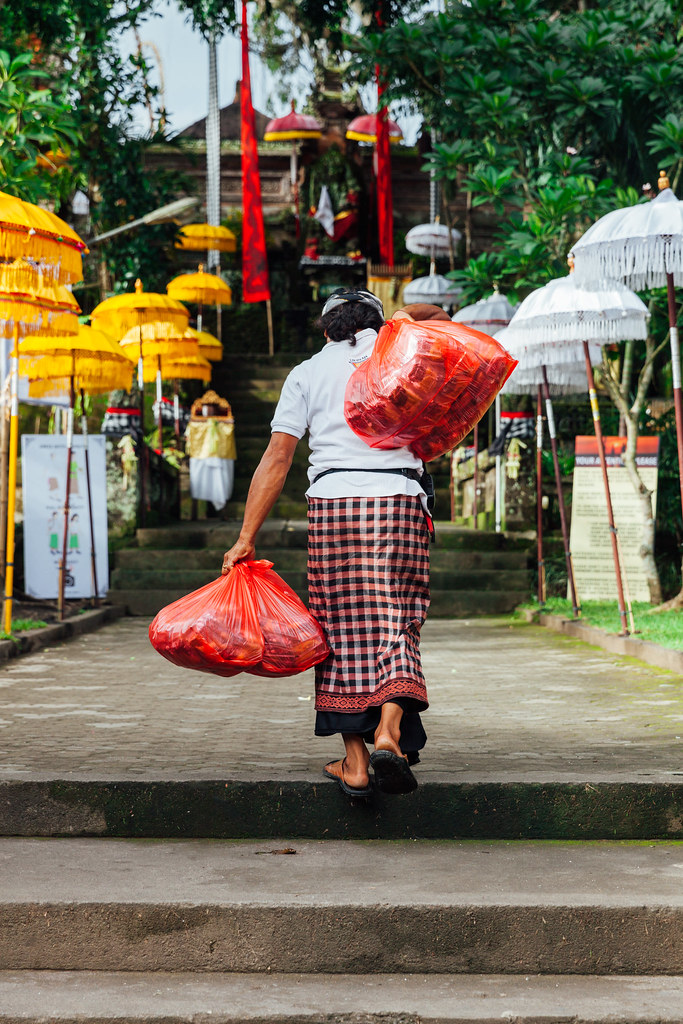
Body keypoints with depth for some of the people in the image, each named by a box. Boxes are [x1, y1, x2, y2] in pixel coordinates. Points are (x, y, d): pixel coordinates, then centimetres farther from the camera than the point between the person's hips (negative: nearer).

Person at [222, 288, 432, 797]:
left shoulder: (306, 373, 11)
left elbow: (277, 459, 4)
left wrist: (247, 538, 3)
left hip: (333, 502, 0)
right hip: (400, 500, 0)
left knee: (344, 630, 5)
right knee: (395, 624, 0)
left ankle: (355, 760, 4)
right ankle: (389, 730, -23)